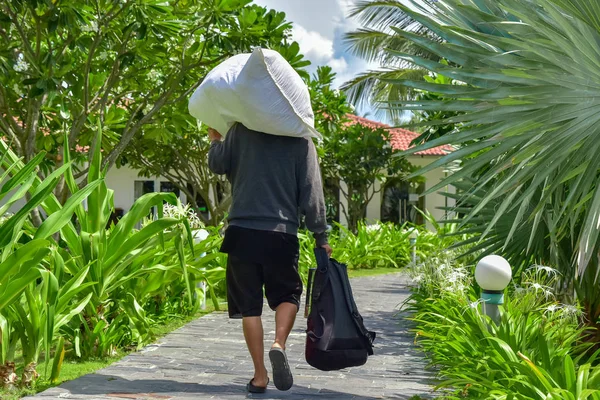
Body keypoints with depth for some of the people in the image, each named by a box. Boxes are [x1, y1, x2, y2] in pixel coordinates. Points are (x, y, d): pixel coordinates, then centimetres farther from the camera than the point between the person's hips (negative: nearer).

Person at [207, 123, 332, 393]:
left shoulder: (241, 131, 4)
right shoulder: (301, 142, 3)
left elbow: (217, 165, 9)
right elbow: (311, 192, 0)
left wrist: (215, 141, 30)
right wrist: (320, 236, 6)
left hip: (242, 231, 1)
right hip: (282, 235, -1)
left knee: (249, 304, 7)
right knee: (288, 295, 16)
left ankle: (260, 376, 8)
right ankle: (279, 344, -11)